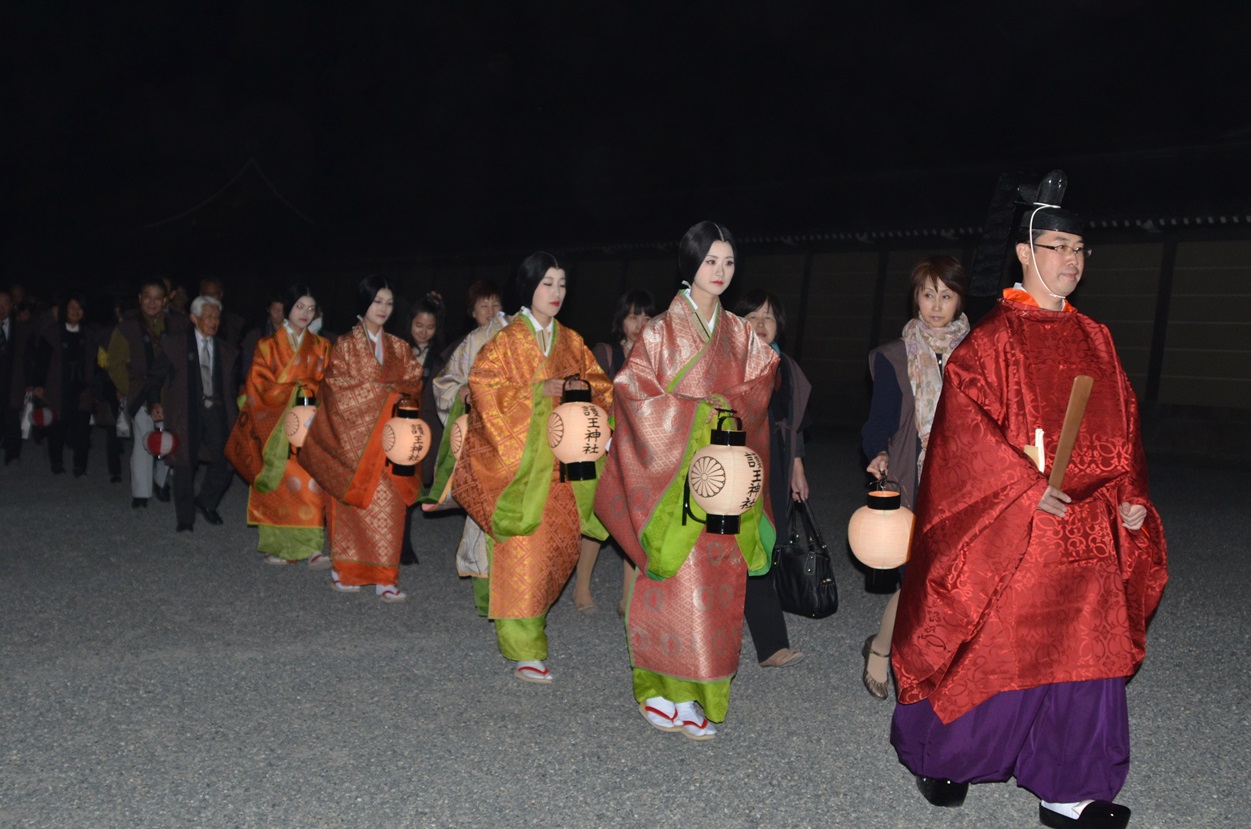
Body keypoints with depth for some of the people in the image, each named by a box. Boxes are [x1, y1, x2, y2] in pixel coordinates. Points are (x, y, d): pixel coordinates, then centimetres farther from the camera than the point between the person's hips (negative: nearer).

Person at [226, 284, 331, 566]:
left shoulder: (321, 347, 13)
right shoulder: (268, 346, 6)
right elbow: (261, 387, -1)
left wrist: (309, 393, -7)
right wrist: (299, 390, -8)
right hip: (274, 425, -1)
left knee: (309, 484, -12)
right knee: (275, 483, -7)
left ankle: (311, 547, -15)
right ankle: (274, 546, 3)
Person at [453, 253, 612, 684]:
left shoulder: (571, 342, 13)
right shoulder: (506, 340, -4)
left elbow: (601, 385, 14)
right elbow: (481, 385, -13)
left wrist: (583, 390, -8)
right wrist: (538, 391, -19)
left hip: (559, 460, 6)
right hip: (518, 458, -6)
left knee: (558, 543, 7)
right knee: (523, 546, -10)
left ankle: (510, 613, 31)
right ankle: (525, 650, -8)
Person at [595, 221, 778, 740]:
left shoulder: (738, 333, 12)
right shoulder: (663, 330, -2)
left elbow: (762, 381, 14)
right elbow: (630, 386, -9)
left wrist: (731, 403, -5)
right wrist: (689, 412, -13)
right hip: (673, 468, -5)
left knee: (719, 580, 3)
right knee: (677, 578, -7)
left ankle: (693, 694, 13)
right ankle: (660, 689, 6)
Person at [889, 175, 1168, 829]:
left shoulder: (1095, 340, 12)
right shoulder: (993, 338, -7)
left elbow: (1123, 425, 17)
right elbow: (966, 423, -16)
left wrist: (1130, 494, 5)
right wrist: (1027, 487, -21)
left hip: (1088, 530, 6)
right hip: (1009, 530, -6)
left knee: (1082, 652, 7)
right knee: (993, 649, 5)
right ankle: (937, 755, 28)